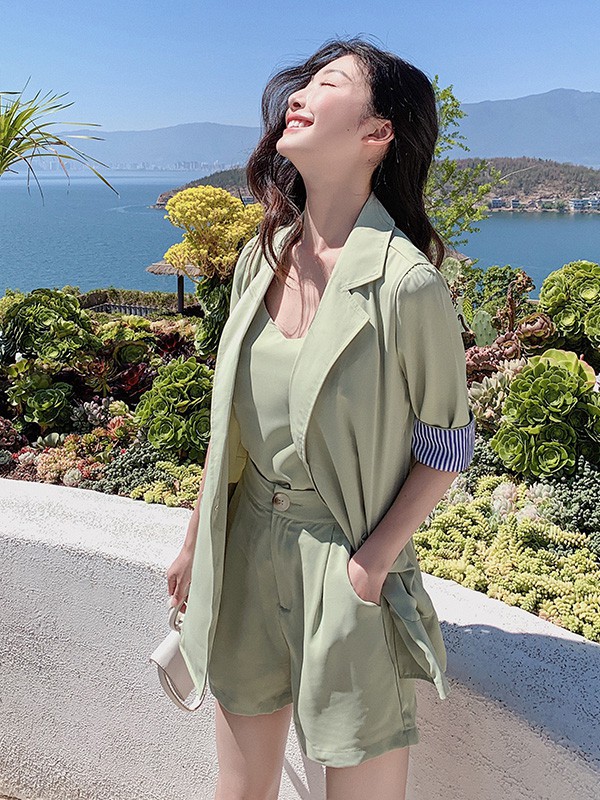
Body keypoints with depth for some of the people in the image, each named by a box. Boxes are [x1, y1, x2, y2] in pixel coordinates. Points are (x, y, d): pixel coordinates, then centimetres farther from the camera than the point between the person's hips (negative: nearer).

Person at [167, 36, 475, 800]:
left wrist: (375, 558, -15)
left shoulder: (407, 283, -18)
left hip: (347, 558, -5)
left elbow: (445, 441, -8)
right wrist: (195, 539, 13)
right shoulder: (262, 257, 1)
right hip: (246, 543, 6)